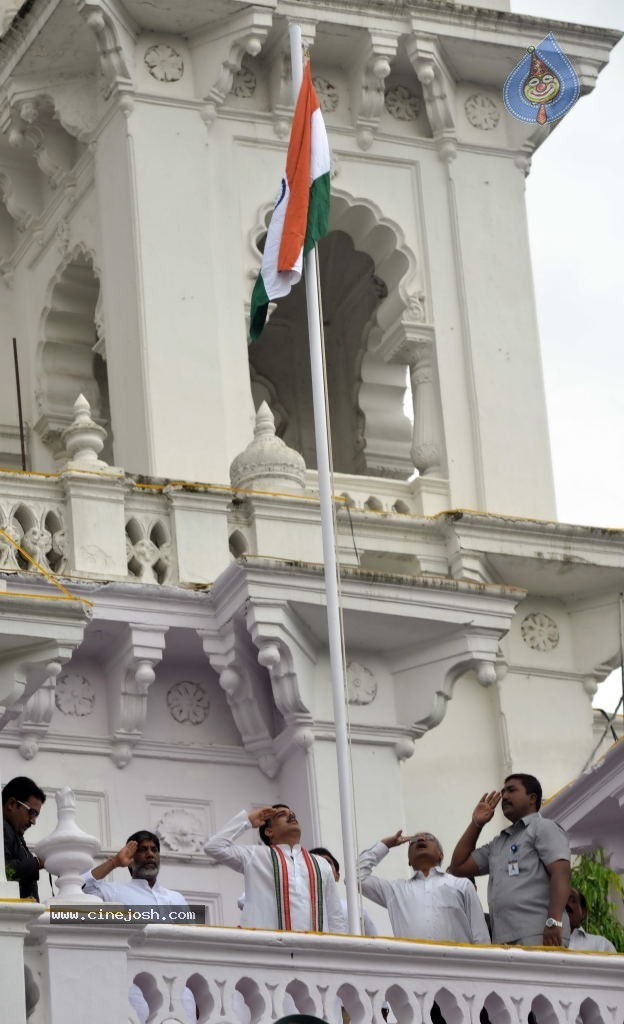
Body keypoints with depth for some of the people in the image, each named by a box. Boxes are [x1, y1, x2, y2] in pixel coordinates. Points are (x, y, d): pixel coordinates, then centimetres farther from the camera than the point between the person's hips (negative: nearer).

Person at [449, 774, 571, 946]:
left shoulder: (544, 828, 7)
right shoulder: (498, 843, 30)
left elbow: (561, 873, -7)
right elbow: (458, 867, 30)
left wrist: (554, 922, -21)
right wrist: (476, 823, 26)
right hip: (503, 939, 7)